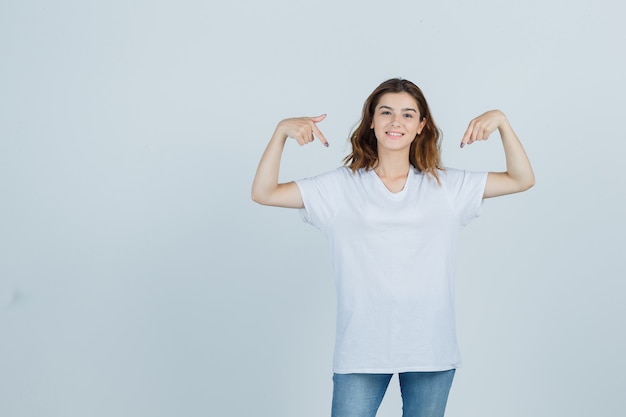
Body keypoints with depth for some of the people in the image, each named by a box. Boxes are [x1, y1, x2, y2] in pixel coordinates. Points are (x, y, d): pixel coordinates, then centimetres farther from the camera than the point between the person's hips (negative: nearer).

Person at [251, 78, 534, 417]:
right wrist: (281, 132, -14)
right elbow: (263, 193, -2)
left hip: (430, 348, 2)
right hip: (361, 350, -1)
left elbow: (522, 180, 5)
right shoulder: (341, 187, 1)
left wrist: (501, 121, -7)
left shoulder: (447, 186, 5)